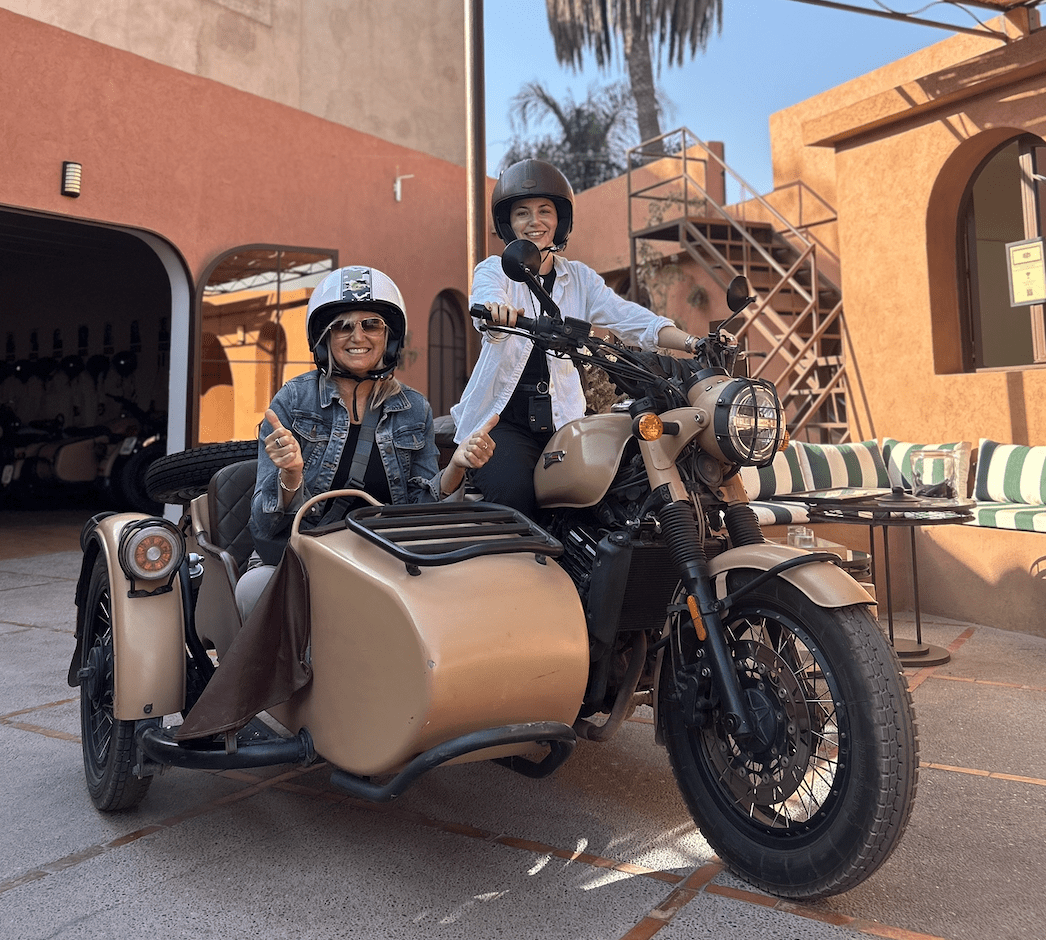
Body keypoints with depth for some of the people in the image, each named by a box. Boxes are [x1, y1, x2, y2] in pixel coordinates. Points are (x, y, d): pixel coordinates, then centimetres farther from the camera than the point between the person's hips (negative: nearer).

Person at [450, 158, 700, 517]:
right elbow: (487, 298, -21)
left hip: (561, 420, 3)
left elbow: (630, 318, -1)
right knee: (515, 499, -25)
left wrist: (695, 344, -17)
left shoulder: (579, 278, 12)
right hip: (501, 419, -3)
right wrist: (495, 310, -47)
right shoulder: (494, 270, 3)